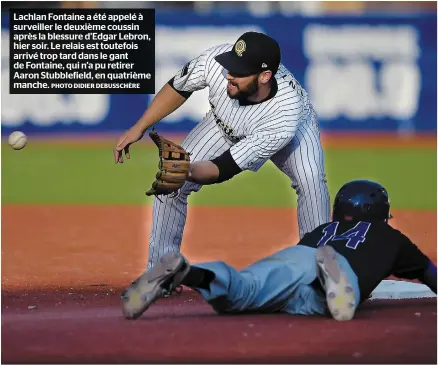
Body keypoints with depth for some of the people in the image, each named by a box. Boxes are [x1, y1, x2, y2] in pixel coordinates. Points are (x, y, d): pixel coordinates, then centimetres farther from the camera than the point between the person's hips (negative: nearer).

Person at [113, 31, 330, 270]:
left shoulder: (286, 115, -44)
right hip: (225, 124, 4)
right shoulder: (217, 61, -37)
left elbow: (222, 170, -39)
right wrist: (139, 128, -15)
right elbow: (178, 88, -12)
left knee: (310, 179, -33)